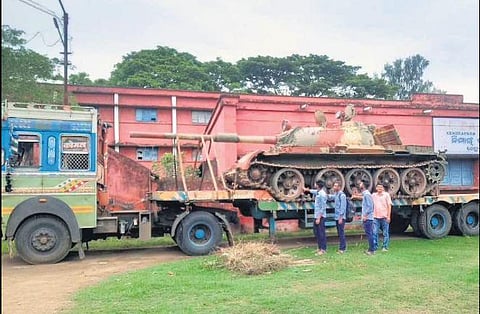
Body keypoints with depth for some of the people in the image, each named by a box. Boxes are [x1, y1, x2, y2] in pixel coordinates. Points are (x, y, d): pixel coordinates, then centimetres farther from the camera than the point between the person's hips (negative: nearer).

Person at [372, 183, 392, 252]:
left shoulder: (386, 195, 1)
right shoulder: (373, 195, 8)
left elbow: (389, 206, -1)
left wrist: (388, 216, -7)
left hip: (384, 217, -2)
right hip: (376, 217, 2)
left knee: (385, 233, 4)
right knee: (374, 233, 0)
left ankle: (385, 247, 13)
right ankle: (374, 247, 8)